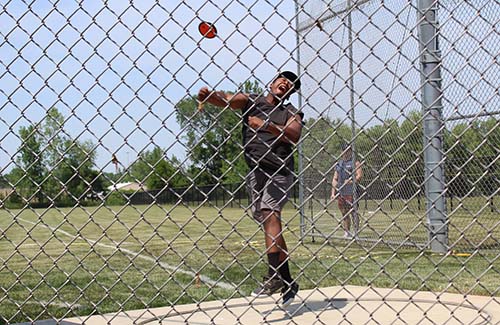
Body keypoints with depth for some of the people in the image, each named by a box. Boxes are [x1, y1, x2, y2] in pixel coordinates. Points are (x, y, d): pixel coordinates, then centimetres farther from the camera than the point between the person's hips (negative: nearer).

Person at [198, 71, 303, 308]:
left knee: (269, 214, -24)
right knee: (270, 225, 6)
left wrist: (267, 125, -21)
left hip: (279, 171, -3)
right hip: (255, 171, 3)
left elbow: (294, 135, -10)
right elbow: (226, 99, -3)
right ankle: (287, 282, 15)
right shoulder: (251, 101, 14)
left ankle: (274, 275, -33)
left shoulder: (291, 112, 10)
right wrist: (207, 95, -22)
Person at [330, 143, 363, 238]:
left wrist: (351, 181, -24)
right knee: (344, 213, 9)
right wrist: (333, 193, 13)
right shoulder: (339, 163, 19)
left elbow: (359, 176, -9)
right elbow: (335, 179, 19)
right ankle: (347, 233, 16)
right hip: (340, 193, 6)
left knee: (353, 213, -7)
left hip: (351, 192, -6)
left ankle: (356, 233, -4)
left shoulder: (355, 162, 1)